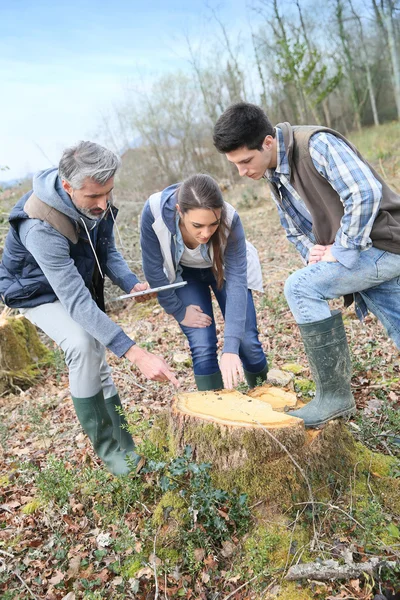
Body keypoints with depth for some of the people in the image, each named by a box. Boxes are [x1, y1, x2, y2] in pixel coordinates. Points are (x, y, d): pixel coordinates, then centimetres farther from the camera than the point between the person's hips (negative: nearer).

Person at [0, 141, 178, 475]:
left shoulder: (98, 203, -18)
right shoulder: (41, 226, -40)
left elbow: (108, 250, -1)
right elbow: (76, 302, -44)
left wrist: (130, 282, -23)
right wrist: (135, 354, -48)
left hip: (81, 283, 6)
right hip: (39, 292, -6)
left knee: (98, 361, 5)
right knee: (83, 346, -29)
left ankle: (125, 445, 18)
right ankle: (107, 448, -12)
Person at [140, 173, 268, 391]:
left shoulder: (230, 219, -35)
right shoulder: (155, 212, -36)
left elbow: (237, 282, -36)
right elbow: (153, 269, -22)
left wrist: (231, 348, -42)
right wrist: (178, 311, -14)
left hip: (224, 268, 0)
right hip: (183, 273, 0)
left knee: (246, 341, -5)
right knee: (202, 348, -12)